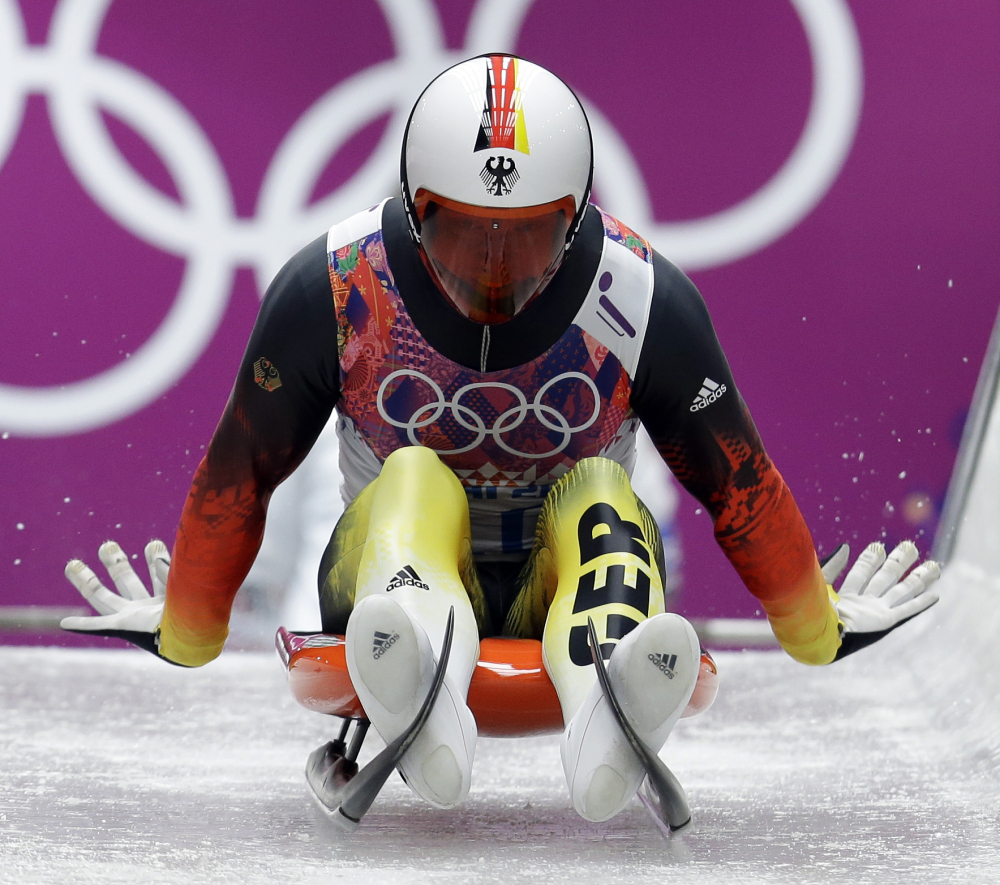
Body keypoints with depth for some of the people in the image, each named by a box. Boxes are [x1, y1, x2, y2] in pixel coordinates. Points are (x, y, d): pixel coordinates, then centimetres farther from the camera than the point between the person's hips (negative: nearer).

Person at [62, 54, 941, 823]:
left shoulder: (645, 303, -12)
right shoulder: (333, 290, -13)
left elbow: (736, 481, 1)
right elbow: (242, 470, 0)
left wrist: (818, 629, 12)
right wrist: (183, 634, 11)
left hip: (560, 587, 1)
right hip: (388, 586, 0)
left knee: (601, 498, -30)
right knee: (415, 478, -31)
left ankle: (606, 726, -64)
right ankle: (422, 712, -65)